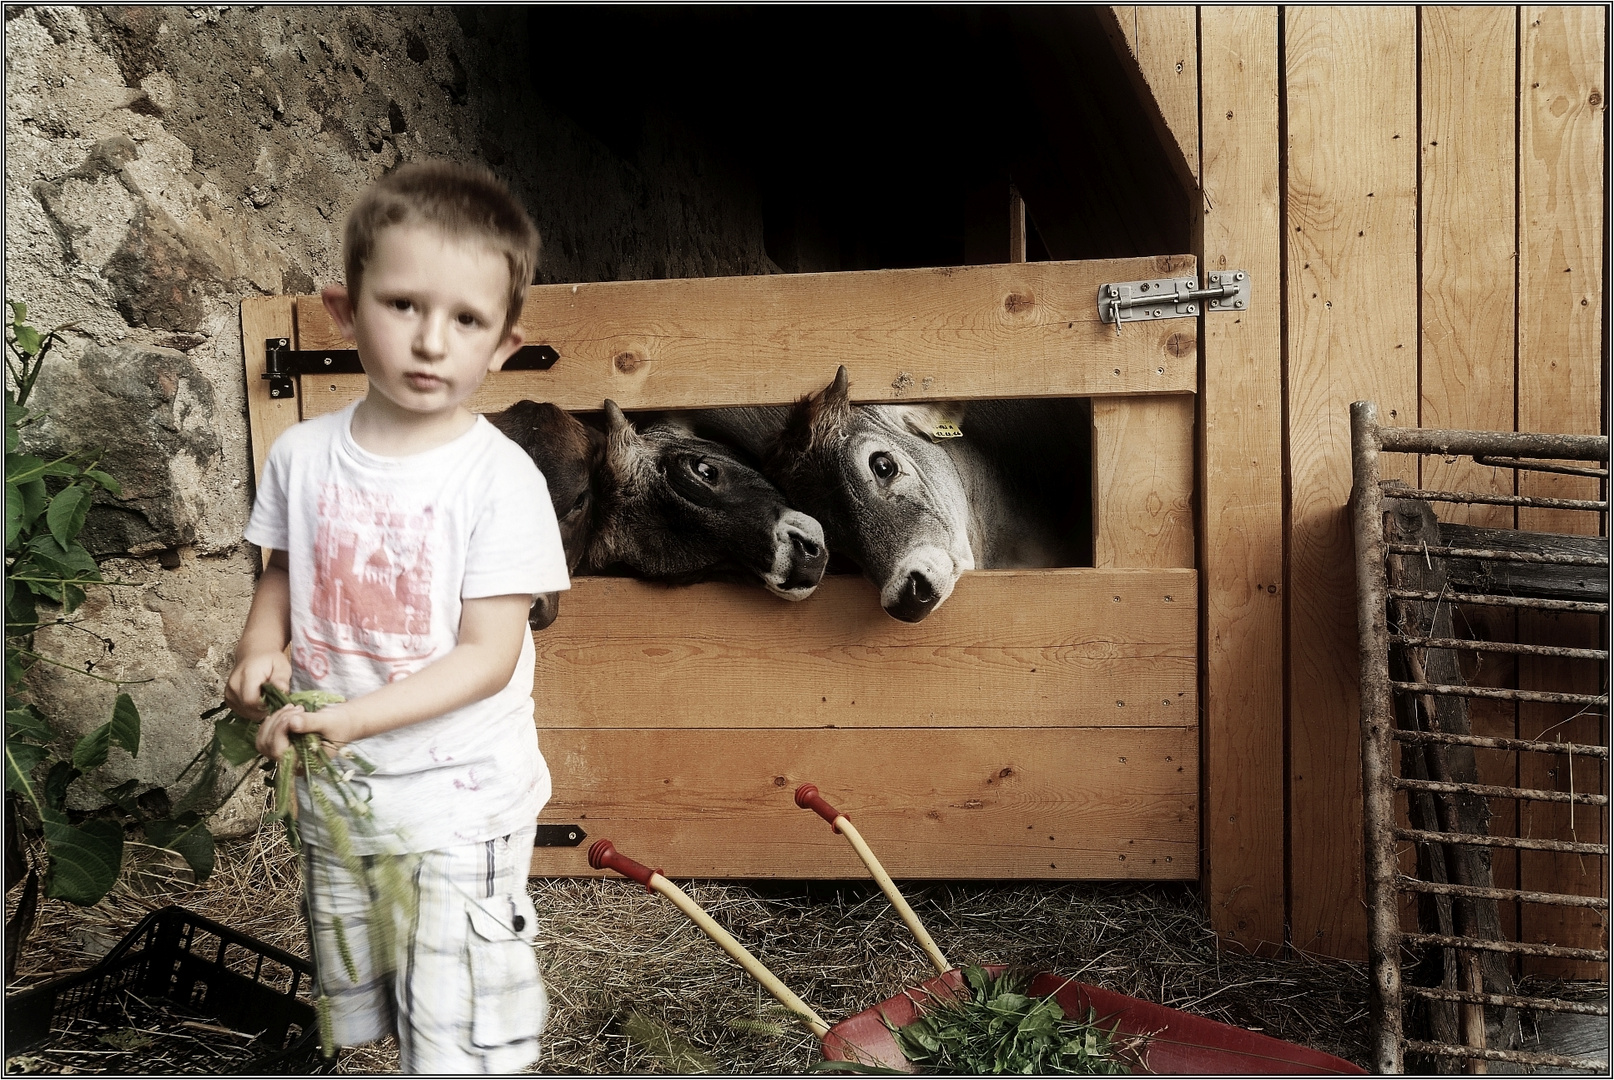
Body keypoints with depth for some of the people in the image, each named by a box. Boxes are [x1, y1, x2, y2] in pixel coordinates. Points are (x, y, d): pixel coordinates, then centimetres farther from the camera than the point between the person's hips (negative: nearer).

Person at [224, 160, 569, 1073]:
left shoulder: (500, 477, -19)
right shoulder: (304, 456, -5)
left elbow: (488, 654, -20)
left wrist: (354, 715, -28)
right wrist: (262, 650, -8)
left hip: (459, 798, -5)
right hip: (332, 789, 5)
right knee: (354, 1001, 26)